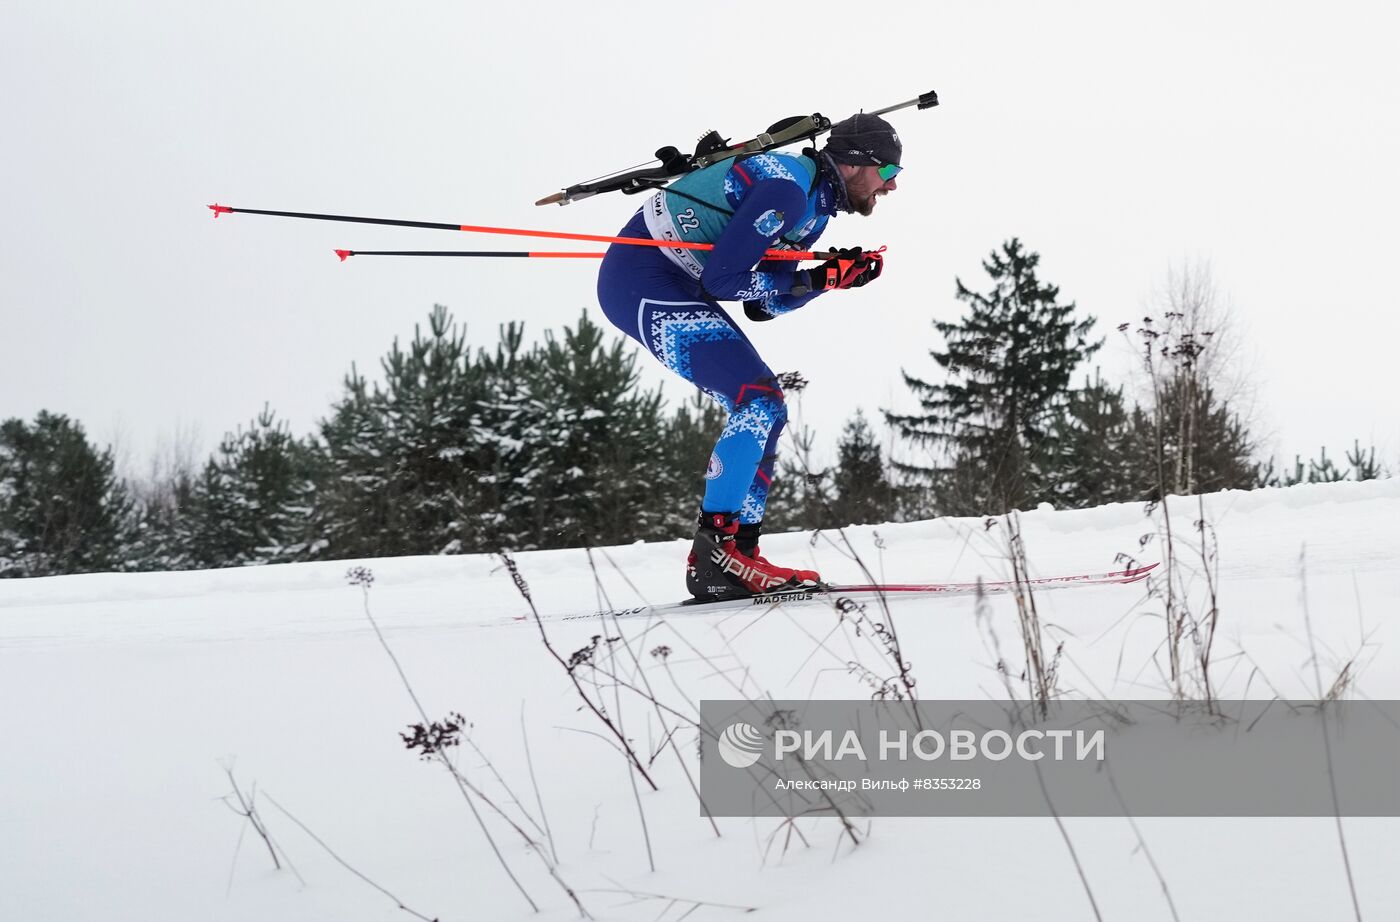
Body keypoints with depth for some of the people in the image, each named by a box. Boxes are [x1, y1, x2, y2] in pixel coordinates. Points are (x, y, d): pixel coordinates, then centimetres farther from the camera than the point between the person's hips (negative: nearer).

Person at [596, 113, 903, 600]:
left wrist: (828, 275, -1)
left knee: (765, 407, 8)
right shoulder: (787, 192, -18)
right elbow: (724, 278, -23)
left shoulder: (813, 204, 14)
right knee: (758, 400, -17)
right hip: (643, 282, -11)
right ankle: (715, 553, -17)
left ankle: (739, 553, 6)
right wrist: (818, 279, -14)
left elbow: (763, 303, 12)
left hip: (672, 286, 11)